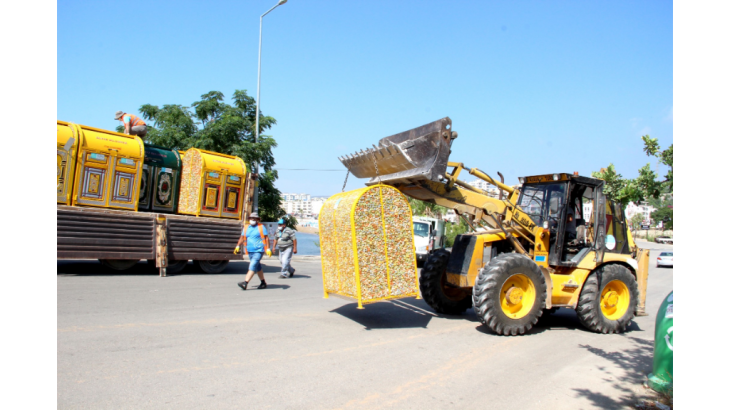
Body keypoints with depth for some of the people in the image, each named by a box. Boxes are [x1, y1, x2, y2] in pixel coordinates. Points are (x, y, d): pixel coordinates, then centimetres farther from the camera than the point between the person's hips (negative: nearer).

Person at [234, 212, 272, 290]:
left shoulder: (261, 227, -1)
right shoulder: (246, 228, 13)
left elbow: (266, 238, -3)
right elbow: (242, 238, 16)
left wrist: (268, 249, -10)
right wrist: (238, 246, 2)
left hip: (259, 251, -6)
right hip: (250, 251, 6)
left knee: (253, 266, -16)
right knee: (257, 267, 13)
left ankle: (245, 283, -23)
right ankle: (263, 283, 25)